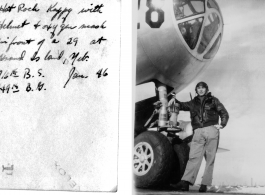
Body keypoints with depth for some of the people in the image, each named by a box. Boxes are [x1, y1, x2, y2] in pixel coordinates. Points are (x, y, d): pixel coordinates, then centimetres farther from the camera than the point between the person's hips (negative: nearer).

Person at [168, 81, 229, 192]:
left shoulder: (213, 100, 15)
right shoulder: (193, 103, 22)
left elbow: (224, 113, 14)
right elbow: (182, 106, 11)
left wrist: (222, 124, 0)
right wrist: (174, 101, -7)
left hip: (211, 130, -1)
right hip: (198, 132, 1)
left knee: (210, 159, -5)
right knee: (193, 157, -12)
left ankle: (205, 184, -4)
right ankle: (185, 183, -22)